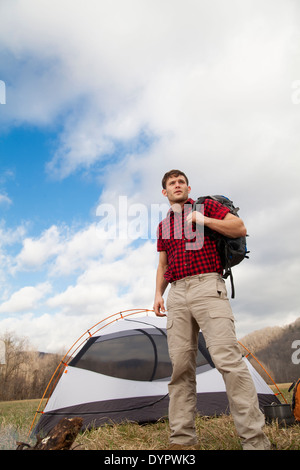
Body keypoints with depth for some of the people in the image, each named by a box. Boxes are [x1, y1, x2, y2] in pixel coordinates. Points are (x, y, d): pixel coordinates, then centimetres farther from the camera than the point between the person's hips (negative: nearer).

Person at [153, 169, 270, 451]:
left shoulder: (206, 206, 12)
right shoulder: (163, 225, 25)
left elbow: (239, 228, 2)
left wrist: (203, 220, -7)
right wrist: (158, 294, 11)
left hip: (207, 285, -4)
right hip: (177, 293, 5)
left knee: (228, 359, -15)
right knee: (181, 366, 0)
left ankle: (255, 441, -11)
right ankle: (182, 439, 6)